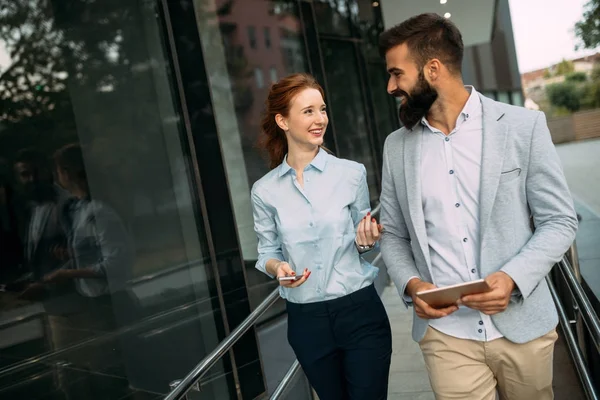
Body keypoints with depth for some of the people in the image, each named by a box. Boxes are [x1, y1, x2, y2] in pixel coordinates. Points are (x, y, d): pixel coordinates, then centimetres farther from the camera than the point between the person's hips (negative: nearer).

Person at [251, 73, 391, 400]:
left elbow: (362, 240, 7)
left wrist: (365, 240, -15)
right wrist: (277, 267, -16)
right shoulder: (264, 191, -3)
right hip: (307, 320, 2)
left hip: (360, 312, -1)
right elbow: (267, 252, 6)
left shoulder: (351, 173, -4)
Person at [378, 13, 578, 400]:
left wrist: (513, 277, -18)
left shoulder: (524, 126, -5)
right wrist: (411, 284, -9)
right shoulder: (397, 146, 4)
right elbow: (393, 235, 9)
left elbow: (560, 220, -3)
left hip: (522, 326, -1)